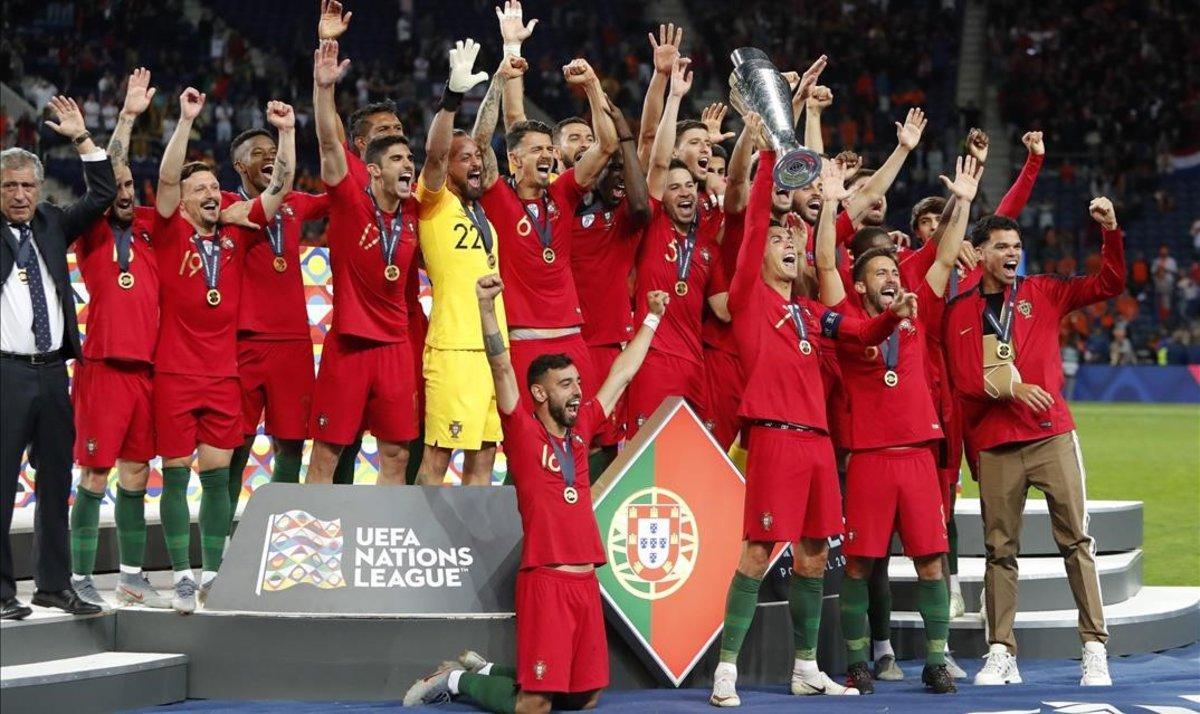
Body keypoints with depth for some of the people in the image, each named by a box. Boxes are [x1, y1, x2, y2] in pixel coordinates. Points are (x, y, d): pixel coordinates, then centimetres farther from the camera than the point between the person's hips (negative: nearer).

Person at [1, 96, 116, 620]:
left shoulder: (51, 226, 15)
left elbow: (103, 194, 17)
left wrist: (82, 139, 9)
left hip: (53, 371, 6)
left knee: (56, 480, 10)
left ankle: (55, 583, 17)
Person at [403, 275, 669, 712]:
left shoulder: (580, 429, 13)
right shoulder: (523, 431, -3)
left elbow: (621, 375, 23)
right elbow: (503, 369, -15)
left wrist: (651, 320, 28)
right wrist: (487, 309, -27)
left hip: (585, 580, 7)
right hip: (545, 579, -7)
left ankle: (486, 670, 26)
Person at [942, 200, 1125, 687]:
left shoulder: (1042, 293, 10)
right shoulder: (959, 313, 8)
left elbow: (1108, 285, 5)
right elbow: (963, 382, 0)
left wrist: (1110, 231, -8)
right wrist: (1012, 388, -15)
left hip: (1052, 434, 0)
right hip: (995, 445, 0)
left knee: (1076, 540, -5)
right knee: (999, 549, 2)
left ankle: (1095, 649, -4)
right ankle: (1000, 653, 8)